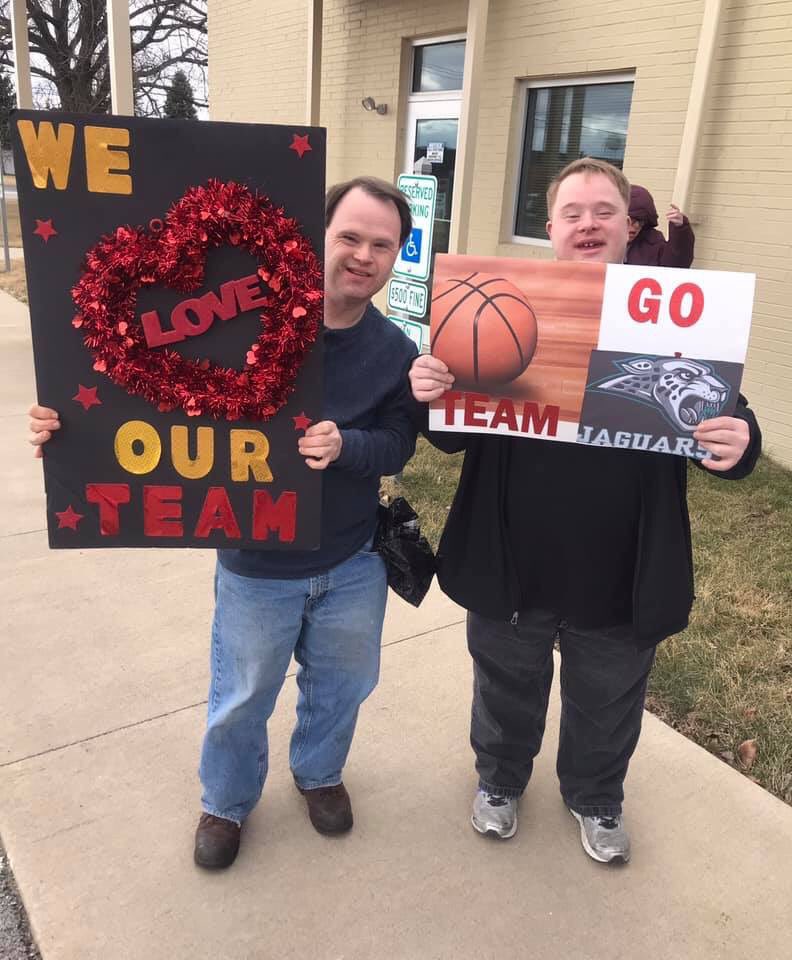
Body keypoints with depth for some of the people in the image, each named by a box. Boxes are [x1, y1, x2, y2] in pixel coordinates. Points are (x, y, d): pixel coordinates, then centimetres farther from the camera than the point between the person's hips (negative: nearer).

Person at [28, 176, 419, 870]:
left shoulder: (395, 352, -7)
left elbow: (397, 445, -9)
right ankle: (227, 802, 48)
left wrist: (345, 446, -30)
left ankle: (319, 773, 56)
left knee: (340, 684, 24)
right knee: (241, 700, 18)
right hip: (257, 566, -2)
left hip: (353, 564, 3)